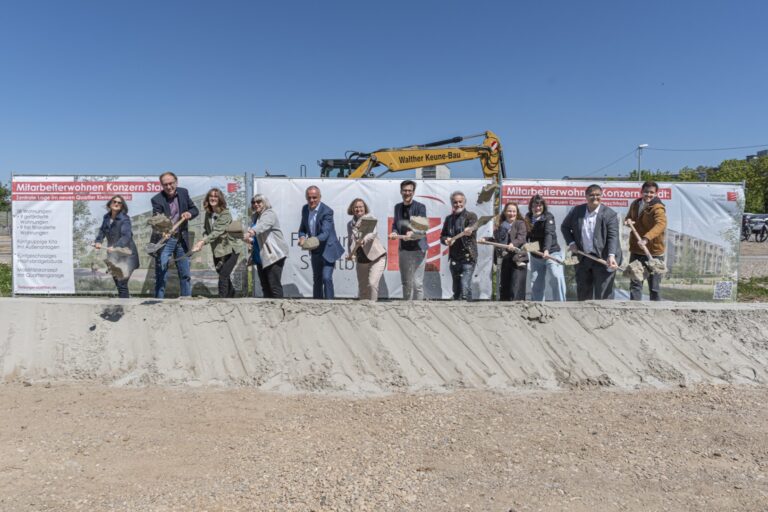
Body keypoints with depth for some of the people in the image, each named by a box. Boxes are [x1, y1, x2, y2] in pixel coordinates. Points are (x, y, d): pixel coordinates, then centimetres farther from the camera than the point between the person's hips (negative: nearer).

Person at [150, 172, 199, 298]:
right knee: (161, 275, -4)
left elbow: (195, 209, 11)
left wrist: (189, 213, -12)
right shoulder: (157, 199, -12)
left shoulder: (183, 192, 1)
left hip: (181, 239, 4)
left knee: (185, 275, 12)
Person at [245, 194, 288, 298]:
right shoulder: (254, 217, 16)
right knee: (265, 286, 10)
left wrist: (250, 232, -51)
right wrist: (251, 240, 4)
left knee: (274, 285, -10)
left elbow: (262, 225, -32)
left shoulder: (269, 214, -9)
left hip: (273, 255, -8)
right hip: (260, 257, 8)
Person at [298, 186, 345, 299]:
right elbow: (303, 228, 9)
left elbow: (325, 233, -30)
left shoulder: (327, 211, -21)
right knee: (316, 279, 15)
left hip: (328, 250, -7)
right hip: (315, 251, 7)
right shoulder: (305, 209, 0)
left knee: (326, 278, -16)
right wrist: (302, 237, -14)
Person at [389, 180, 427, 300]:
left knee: (417, 283, -6)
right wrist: (394, 233, -7)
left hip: (418, 249, -5)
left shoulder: (420, 207, -7)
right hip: (403, 249, 5)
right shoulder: (397, 207, 9)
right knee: (406, 282, 15)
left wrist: (413, 233, -34)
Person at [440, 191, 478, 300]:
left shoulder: (471, 216, -2)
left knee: (465, 290, -16)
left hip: (468, 259, -5)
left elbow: (472, 230, -21)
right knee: (456, 291, 13)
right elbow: (442, 236, 15)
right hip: (454, 259, 5)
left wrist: (469, 231, -45)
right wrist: (446, 240, -9)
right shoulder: (449, 219, 11)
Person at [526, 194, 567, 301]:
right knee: (535, 284, 6)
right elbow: (526, 236, 9)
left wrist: (546, 249, -40)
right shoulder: (528, 218, 4)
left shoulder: (548, 217, -10)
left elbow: (549, 234, -25)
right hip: (535, 256, 5)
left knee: (556, 277, -23)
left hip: (551, 253, -5)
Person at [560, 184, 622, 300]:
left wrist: (611, 256, -29)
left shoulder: (610, 214, -8)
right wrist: (571, 242, 1)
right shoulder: (576, 211, 3)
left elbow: (613, 237, -15)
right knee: (583, 293, 13)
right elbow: (564, 227, 16)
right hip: (582, 259, 4)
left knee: (603, 294, -2)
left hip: (603, 259, -4)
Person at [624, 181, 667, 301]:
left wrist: (646, 238, -49)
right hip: (636, 250, 6)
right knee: (635, 283, 7)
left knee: (654, 285, 5)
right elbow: (629, 217, 23)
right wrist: (628, 220, -4)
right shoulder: (635, 204, 6)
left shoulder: (658, 208, -15)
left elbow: (661, 224, -34)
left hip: (654, 252, -5)